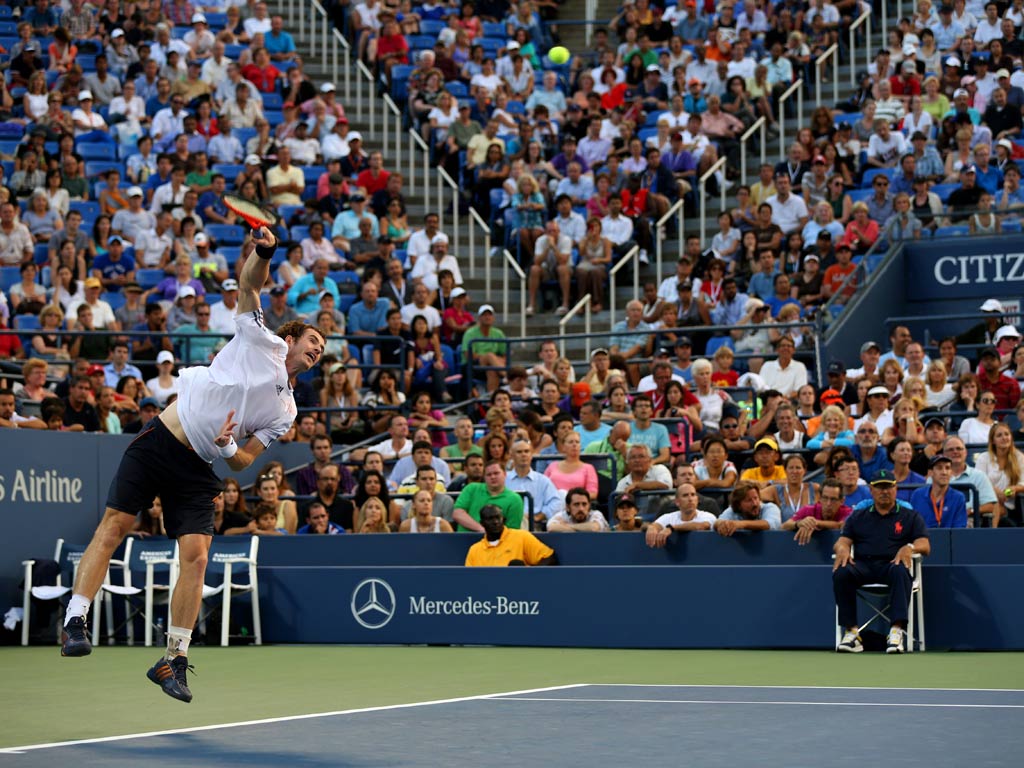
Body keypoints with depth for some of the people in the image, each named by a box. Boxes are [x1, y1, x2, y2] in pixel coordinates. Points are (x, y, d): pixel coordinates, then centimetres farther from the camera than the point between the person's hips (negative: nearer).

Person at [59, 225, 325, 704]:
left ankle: (173, 660, 0)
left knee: (196, 558, -9)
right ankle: (75, 620, -10)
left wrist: (228, 446, -11)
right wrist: (262, 252, -22)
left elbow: (243, 463, 12)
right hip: (159, 443, -3)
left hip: (196, 471, 4)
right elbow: (250, 283, -2)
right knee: (113, 527, -13)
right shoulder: (262, 340, 7)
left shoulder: (284, 412, 15)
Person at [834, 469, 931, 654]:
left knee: (900, 572, -39)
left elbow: (925, 545, 7)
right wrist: (842, 549, -12)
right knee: (841, 573, -33)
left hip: (892, 564, -2)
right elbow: (842, 542, 15)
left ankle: (897, 631, -48)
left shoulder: (911, 517, 20)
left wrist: (909, 548, -17)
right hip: (863, 565, 2)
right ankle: (851, 632, -33)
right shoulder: (858, 517, 25)